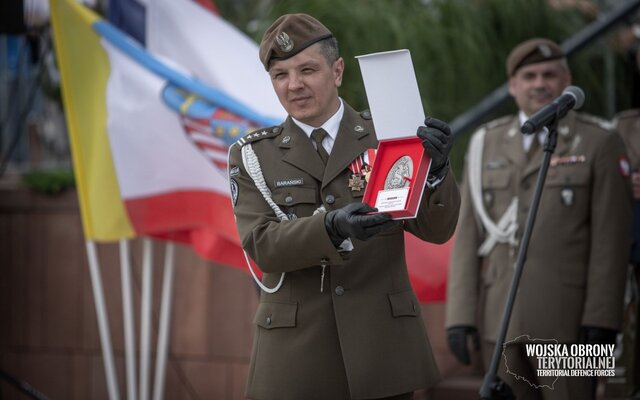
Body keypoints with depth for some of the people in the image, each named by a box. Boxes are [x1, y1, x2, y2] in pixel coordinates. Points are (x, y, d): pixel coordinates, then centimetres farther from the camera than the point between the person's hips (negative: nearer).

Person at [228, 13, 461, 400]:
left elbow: (437, 230, -2)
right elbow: (261, 246, -9)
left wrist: (435, 168, -22)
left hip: (382, 344, 0)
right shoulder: (252, 156, 4)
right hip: (296, 353, 0)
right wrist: (333, 228, -27)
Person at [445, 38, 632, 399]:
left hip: (565, 319, -3)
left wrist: (601, 320, -12)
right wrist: (461, 315, -2)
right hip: (499, 316, 3)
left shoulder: (599, 143, 0)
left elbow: (611, 240, -5)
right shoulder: (485, 144, 10)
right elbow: (468, 235, 6)